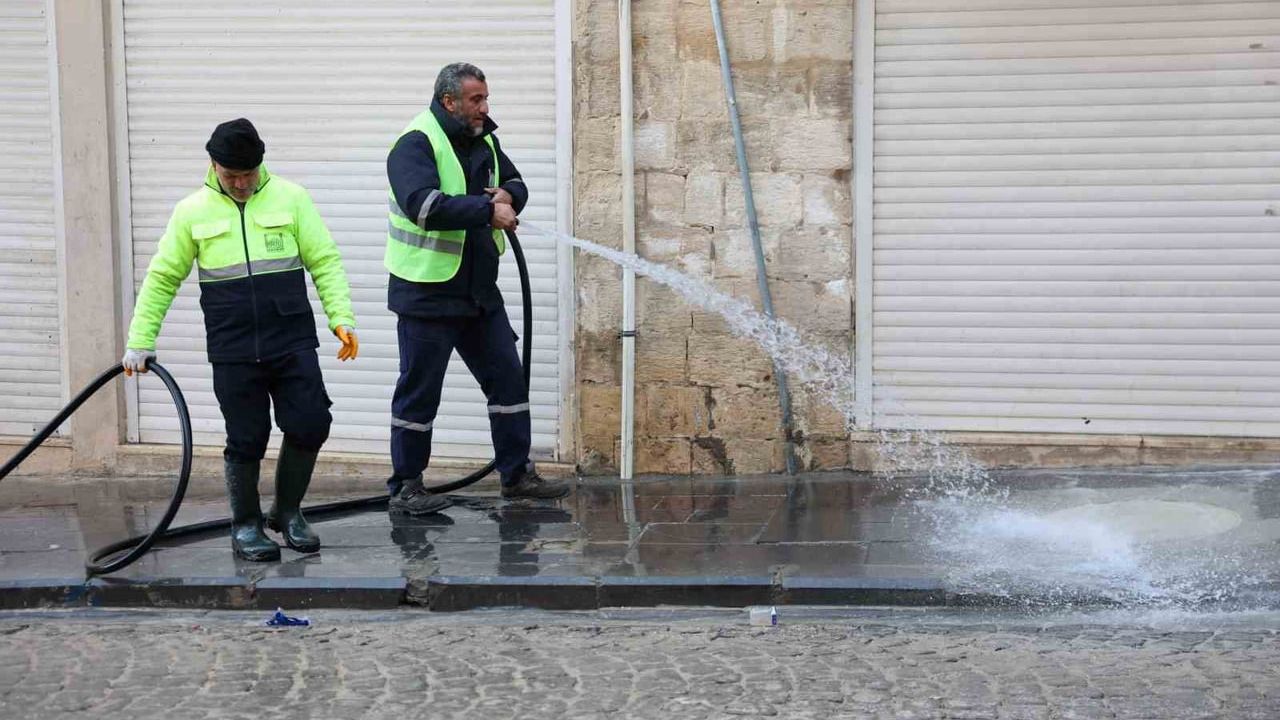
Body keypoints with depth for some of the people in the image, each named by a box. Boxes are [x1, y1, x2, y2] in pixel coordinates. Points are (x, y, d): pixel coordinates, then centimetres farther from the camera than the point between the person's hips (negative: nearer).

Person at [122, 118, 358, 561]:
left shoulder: (290, 199, 3)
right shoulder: (193, 211, 5)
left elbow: (325, 261, 3)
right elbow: (162, 279, 10)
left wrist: (341, 318, -8)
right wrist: (139, 341, 7)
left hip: (292, 342, 0)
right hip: (233, 351, 0)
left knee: (309, 426, -3)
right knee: (246, 440, 2)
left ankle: (288, 512, 19)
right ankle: (246, 525, 21)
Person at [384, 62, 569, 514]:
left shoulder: (483, 141, 10)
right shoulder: (415, 144, -15)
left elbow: (516, 184, 21)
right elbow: (424, 205, -30)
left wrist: (508, 195, -4)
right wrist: (487, 210, -24)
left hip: (479, 290, 8)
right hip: (427, 293, -8)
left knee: (507, 378, 10)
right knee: (419, 391, 1)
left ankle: (516, 474, 21)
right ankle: (405, 488, 11)